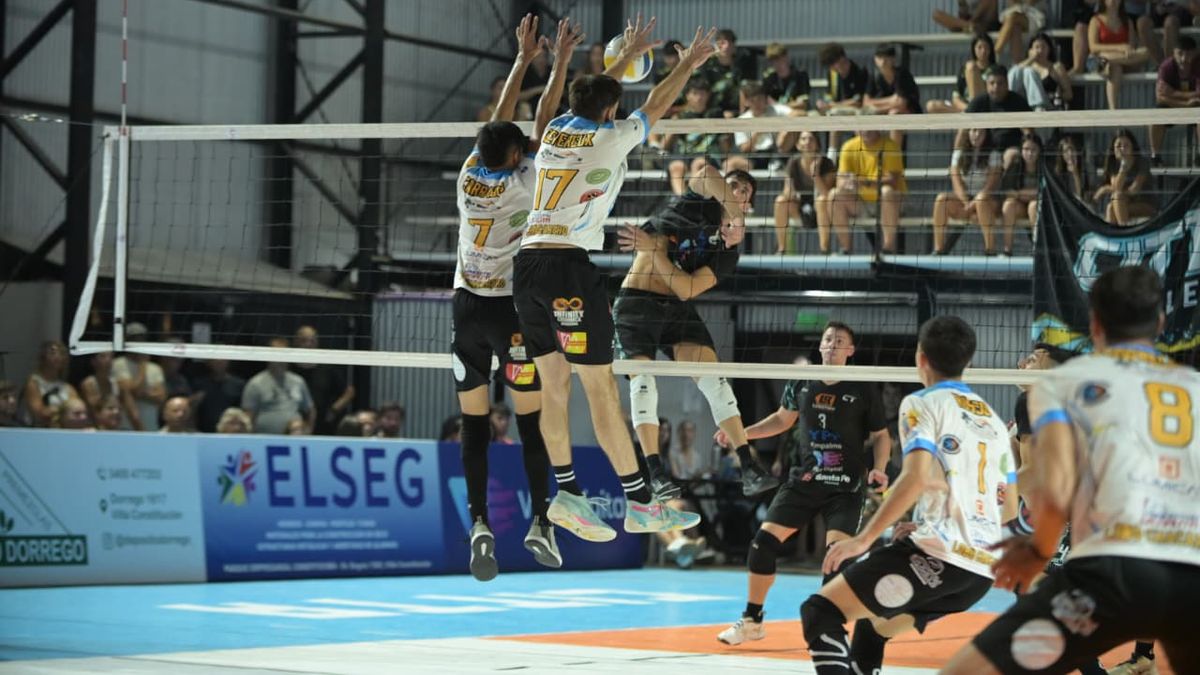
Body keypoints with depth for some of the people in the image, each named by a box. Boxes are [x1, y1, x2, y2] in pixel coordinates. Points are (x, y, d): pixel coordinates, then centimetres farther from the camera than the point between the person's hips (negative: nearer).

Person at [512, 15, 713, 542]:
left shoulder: (554, 130, 15)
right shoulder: (610, 138, 1)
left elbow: (588, 98, 36)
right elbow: (655, 105, 17)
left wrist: (628, 55, 50)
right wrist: (689, 63, 34)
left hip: (526, 263, 7)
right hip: (569, 266, -7)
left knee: (554, 385, 11)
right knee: (601, 388, -4)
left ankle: (567, 492, 11)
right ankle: (639, 503, -1)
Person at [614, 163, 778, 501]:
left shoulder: (728, 251, 2)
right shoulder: (700, 205, 2)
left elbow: (686, 289, -12)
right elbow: (705, 175, -23)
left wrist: (653, 248, -17)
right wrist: (738, 220, -29)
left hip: (678, 309, 1)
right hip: (635, 304, -1)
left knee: (712, 379, -13)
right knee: (643, 381, -14)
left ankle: (749, 467, -17)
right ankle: (656, 474, -12)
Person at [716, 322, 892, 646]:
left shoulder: (863, 390, -6)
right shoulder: (802, 384, 2)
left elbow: (881, 436, 2)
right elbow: (783, 418, 20)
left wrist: (879, 469, -16)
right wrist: (741, 432, 12)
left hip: (845, 487, -3)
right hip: (803, 480, 3)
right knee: (764, 541, -1)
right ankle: (752, 620, 14)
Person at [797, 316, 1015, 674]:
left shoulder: (922, 404, 0)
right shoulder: (993, 419, 21)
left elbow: (917, 477, -16)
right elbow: (1008, 506, 23)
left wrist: (863, 539, -15)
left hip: (938, 552, -8)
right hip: (984, 569, 8)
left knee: (820, 611, -5)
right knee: (873, 625, 26)